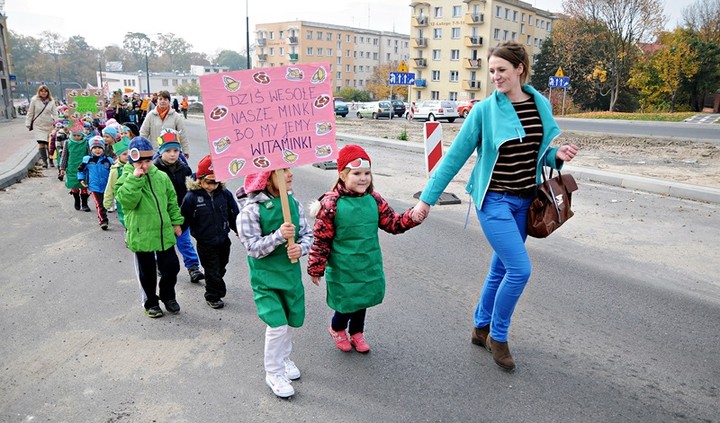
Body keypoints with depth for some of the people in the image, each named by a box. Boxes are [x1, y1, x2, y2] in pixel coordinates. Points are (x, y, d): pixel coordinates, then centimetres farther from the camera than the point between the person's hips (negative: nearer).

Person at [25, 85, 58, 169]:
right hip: (38, 125, -1)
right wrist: (28, 124, 3)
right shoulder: (34, 100, 0)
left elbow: (55, 113, 5)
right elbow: (30, 113, 5)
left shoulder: (51, 101, 4)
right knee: (41, 144, -10)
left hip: (49, 125, 1)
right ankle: (44, 161, -6)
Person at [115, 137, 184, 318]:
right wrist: (135, 178, -26)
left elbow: (172, 201, 11)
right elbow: (127, 201, -25)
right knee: (147, 273, 11)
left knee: (171, 267, 11)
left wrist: (176, 221, 10)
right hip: (141, 235, -3)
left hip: (164, 233, 3)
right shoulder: (126, 179, -8)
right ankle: (150, 303, 30)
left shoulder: (161, 176, 3)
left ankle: (168, 296, 35)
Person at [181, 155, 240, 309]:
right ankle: (213, 296, 25)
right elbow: (184, 219, -6)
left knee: (221, 267, 21)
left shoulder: (225, 194, -7)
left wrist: (240, 231, 10)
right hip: (205, 243, -4)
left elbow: (234, 215, 4)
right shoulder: (191, 197, -16)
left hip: (223, 239, 4)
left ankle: (216, 288, 47)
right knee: (212, 271, 6)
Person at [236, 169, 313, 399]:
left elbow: (308, 233, 2)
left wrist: (301, 247, -19)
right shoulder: (251, 210, -19)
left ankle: (284, 358, 43)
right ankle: (274, 373, 16)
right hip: (265, 275, -5)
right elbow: (253, 248, -19)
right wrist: (279, 235, -31)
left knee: (291, 320, 16)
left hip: (291, 270, 5)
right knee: (277, 325, -7)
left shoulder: (294, 203, -3)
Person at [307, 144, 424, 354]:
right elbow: (321, 240, -15)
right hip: (343, 270, -5)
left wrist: (412, 216, -16)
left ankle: (356, 333, 46)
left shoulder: (374, 199, -4)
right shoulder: (331, 203, -20)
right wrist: (316, 269, -9)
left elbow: (393, 223, 3)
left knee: (362, 300, 20)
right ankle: (337, 329, 43)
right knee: (347, 302, 9)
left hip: (369, 266, 5)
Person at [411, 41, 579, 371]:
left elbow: (541, 153, 16)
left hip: (524, 201, 5)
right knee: (520, 269, -11)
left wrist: (557, 155, -8)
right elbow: (455, 156, -6)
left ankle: (482, 329, 32)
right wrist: (427, 198, -6)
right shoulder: (484, 110, -9)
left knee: (501, 268, 13)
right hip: (494, 199, -5)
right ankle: (498, 336, 11)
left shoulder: (541, 105, 4)